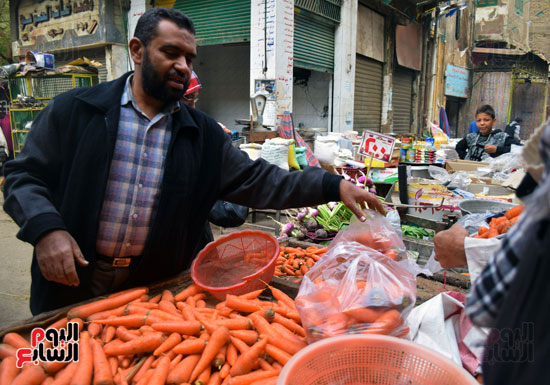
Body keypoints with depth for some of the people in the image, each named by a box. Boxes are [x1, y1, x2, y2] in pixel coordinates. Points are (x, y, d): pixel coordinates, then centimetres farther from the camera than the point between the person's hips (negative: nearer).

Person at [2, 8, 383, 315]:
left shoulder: (202, 133, 2)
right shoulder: (73, 111, -3)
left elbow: (254, 180, -2)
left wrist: (333, 186, -10)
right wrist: (46, 228, -20)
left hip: (158, 288, 2)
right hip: (72, 286, -1)